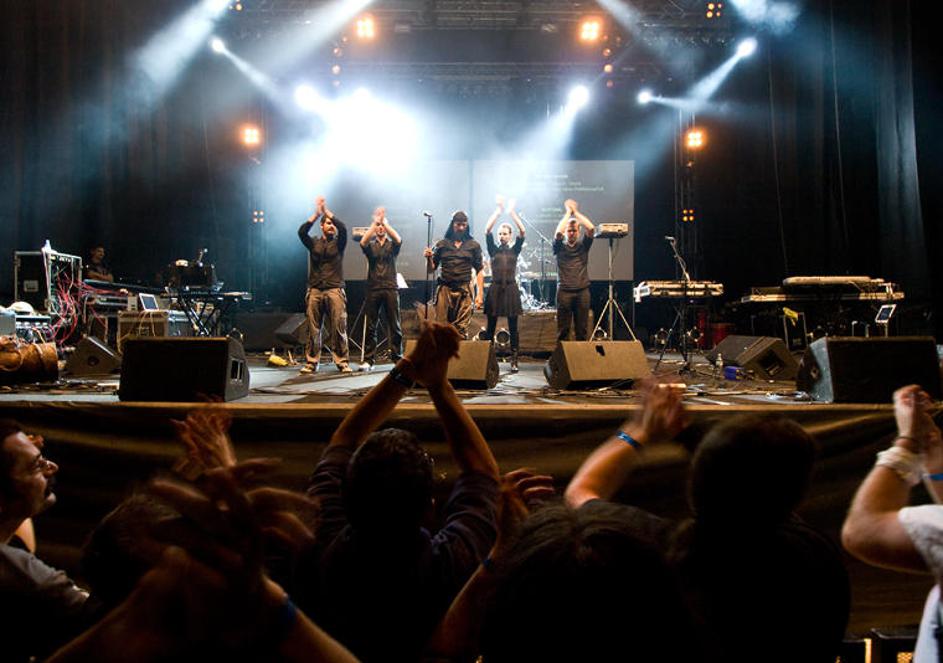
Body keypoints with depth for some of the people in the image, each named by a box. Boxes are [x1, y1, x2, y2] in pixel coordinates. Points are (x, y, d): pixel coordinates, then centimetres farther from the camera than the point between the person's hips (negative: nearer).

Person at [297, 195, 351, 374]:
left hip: (335, 290, -1)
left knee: (339, 328, -6)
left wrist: (327, 211, -11)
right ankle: (311, 363, 6)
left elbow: (343, 229, -9)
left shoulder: (338, 244, 11)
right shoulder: (314, 244, 14)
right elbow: (301, 232, -5)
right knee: (313, 329, 1)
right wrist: (316, 214, -12)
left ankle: (342, 362, -3)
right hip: (315, 291, 1)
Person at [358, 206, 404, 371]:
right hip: (373, 289, 1)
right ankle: (368, 360, 1)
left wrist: (385, 222, -15)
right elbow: (363, 242, -11)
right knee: (370, 326, -1)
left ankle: (397, 358, 4)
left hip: (391, 289, 0)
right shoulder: (371, 246, 12)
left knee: (394, 326, -1)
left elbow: (398, 239, -12)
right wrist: (374, 223, -17)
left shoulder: (392, 245, 11)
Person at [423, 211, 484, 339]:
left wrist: (480, 294, 0)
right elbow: (431, 269, 12)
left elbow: (479, 271, 8)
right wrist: (429, 258, -9)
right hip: (444, 289, 1)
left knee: (461, 329, -7)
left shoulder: (474, 245, 10)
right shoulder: (442, 244, 11)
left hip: (464, 291, -1)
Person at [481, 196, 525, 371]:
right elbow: (487, 230, -4)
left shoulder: (514, 250, 9)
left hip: (511, 289, 0)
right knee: (490, 327, 1)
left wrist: (512, 212, -7)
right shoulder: (493, 249, 8)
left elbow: (522, 232, -4)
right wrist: (498, 211, -7)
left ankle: (514, 361, 3)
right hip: (495, 288, 0)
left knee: (513, 328, 1)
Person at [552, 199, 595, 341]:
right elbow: (558, 233, -13)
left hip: (582, 291, 1)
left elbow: (591, 229, -5)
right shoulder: (560, 247, 7)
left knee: (582, 330, 3)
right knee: (563, 330, 0)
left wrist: (575, 211, 0)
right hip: (564, 291, -1)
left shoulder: (583, 245, 11)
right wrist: (568, 212, -3)